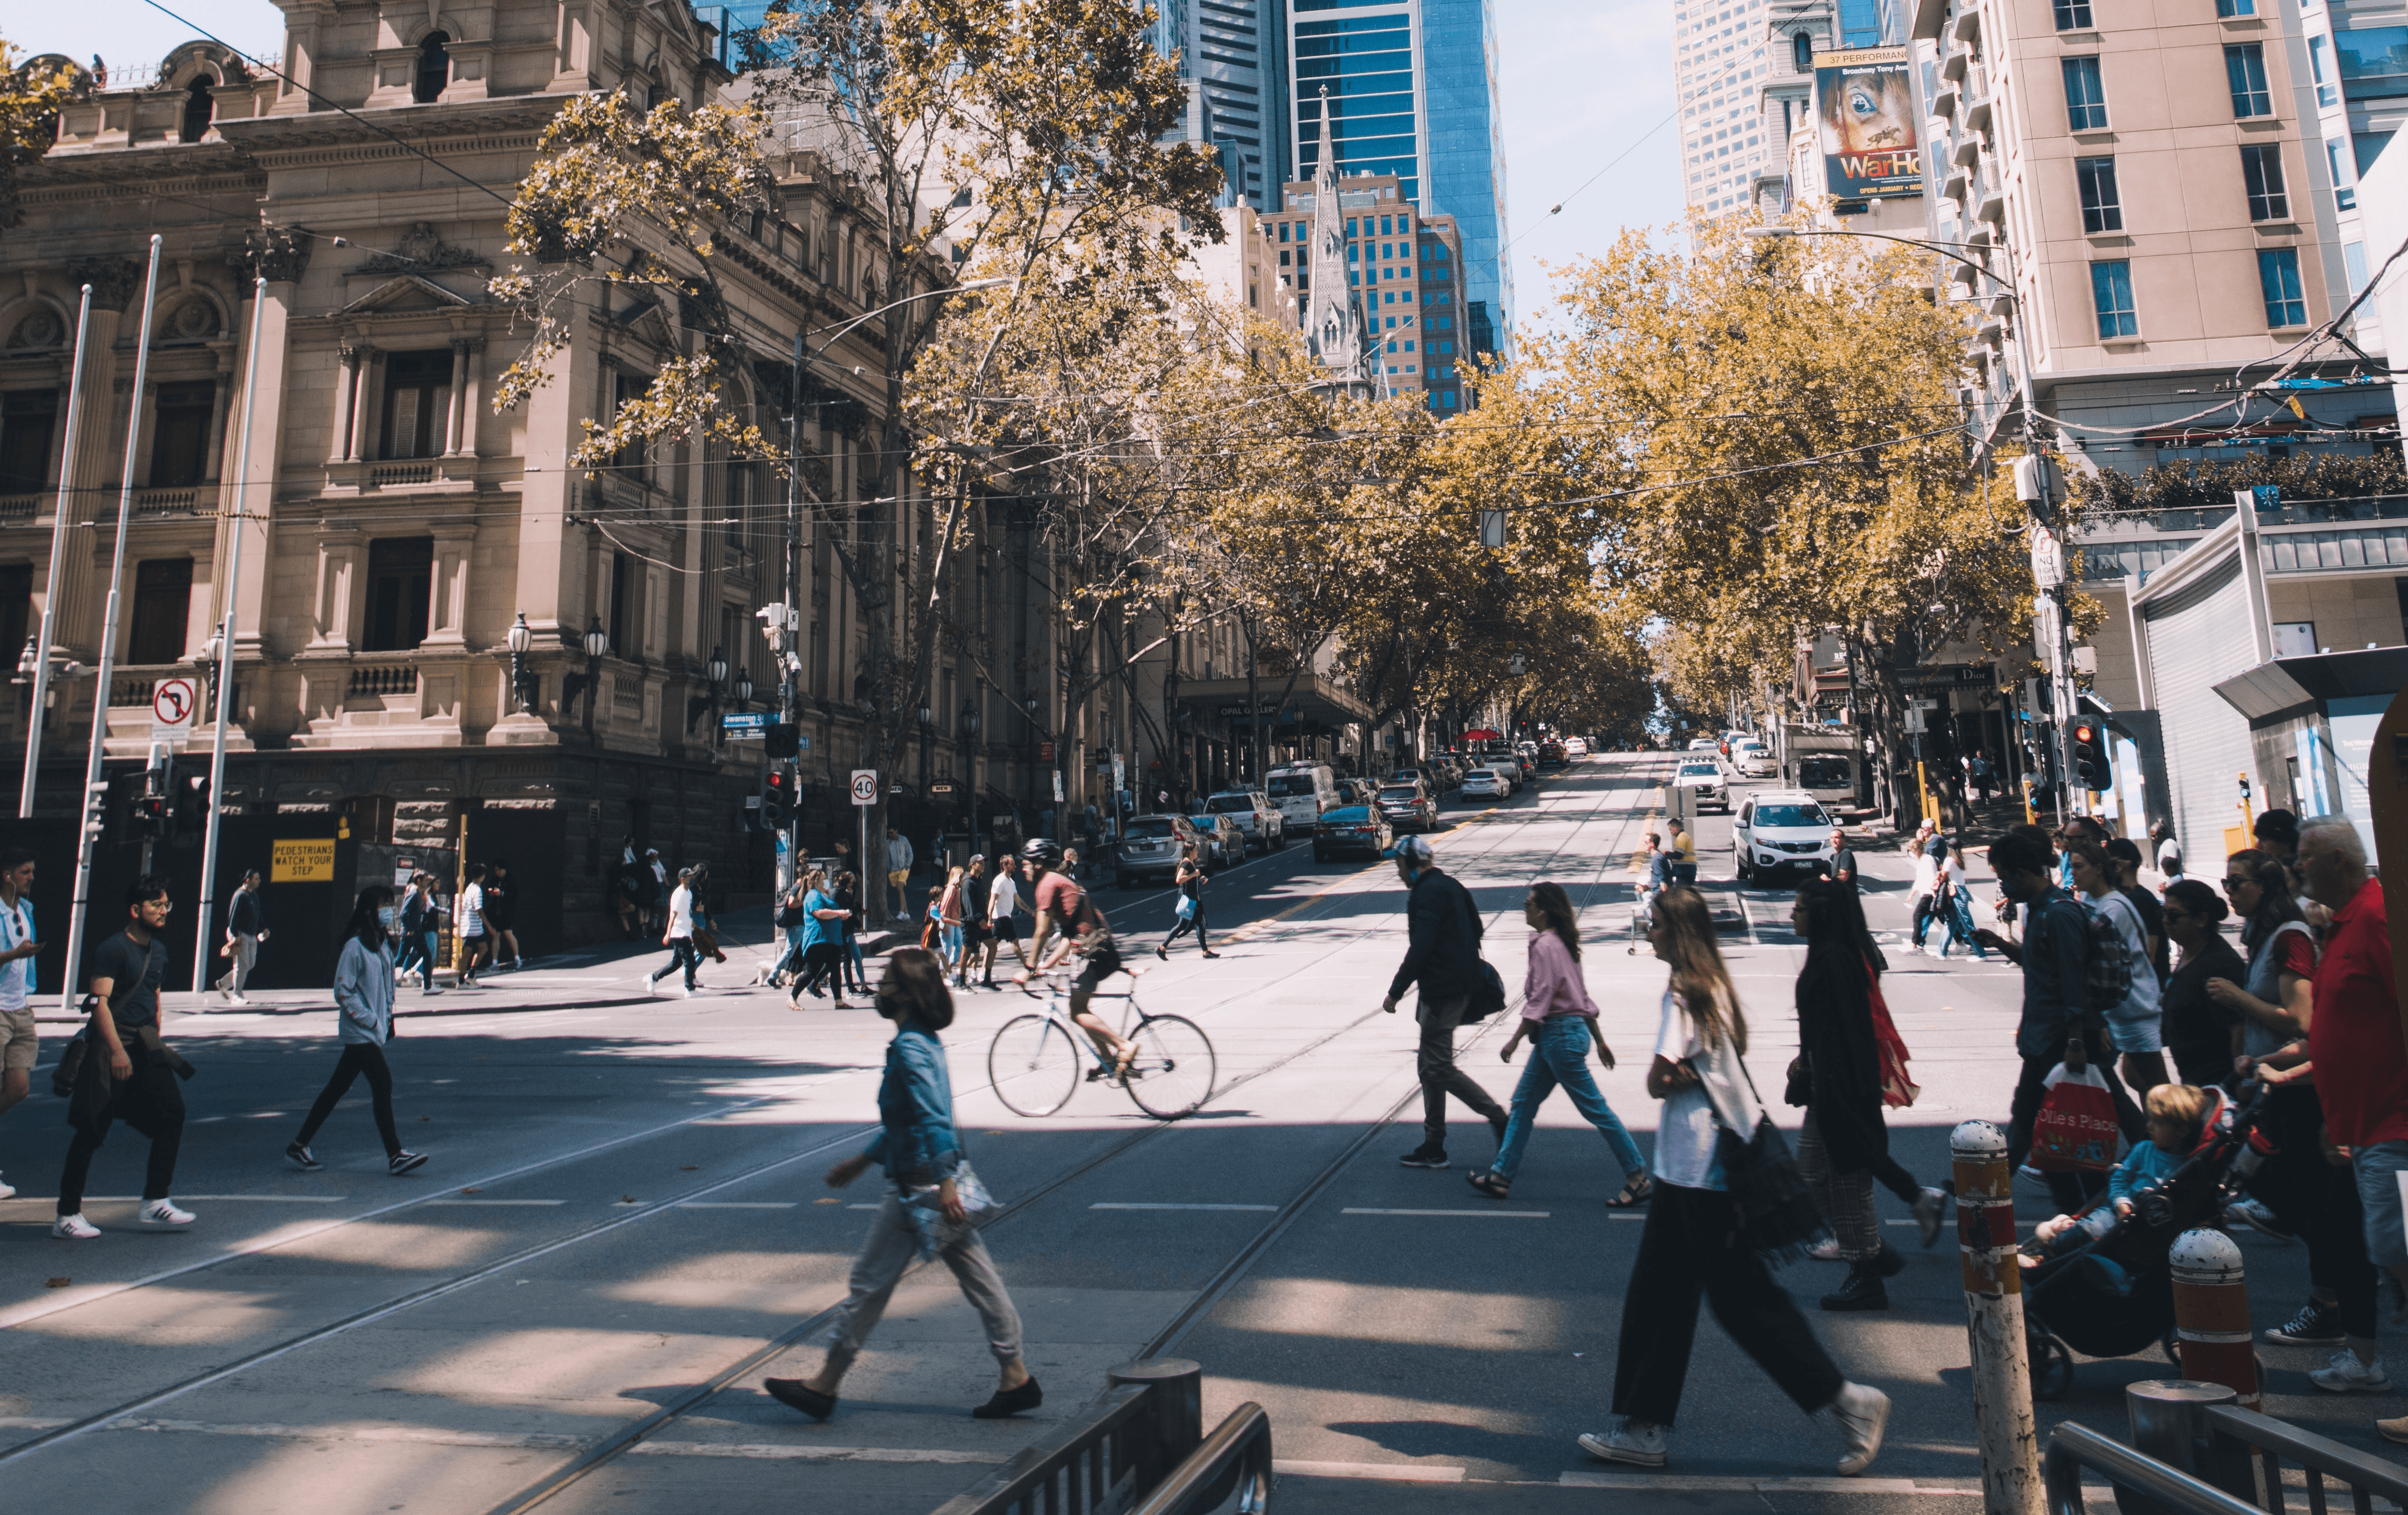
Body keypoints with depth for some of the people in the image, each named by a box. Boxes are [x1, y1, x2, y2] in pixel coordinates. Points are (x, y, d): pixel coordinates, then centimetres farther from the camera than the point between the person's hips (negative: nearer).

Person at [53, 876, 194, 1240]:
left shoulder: (159, 950, 13)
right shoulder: (113, 949, -11)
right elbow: (100, 1002, -18)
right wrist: (117, 1051, -25)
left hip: (145, 1045, 7)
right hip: (111, 1045, -7)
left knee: (171, 1112, -3)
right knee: (93, 1129, -2)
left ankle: (154, 1203, 2)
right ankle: (67, 1215, 11)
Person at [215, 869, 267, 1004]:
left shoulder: (254, 894, 13)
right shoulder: (240, 895, -14)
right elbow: (233, 917, -17)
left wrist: (263, 928, 17)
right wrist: (235, 936, -20)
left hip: (252, 936, 9)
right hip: (240, 935, -9)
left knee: (251, 964, 11)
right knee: (242, 965, -8)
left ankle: (223, 984, 26)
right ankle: (237, 996, -1)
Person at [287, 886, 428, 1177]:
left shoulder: (383, 946, 12)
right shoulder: (355, 946, -13)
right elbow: (342, 992, -14)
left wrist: (387, 1020, 12)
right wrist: (369, 1020, -14)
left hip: (375, 1031, 8)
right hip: (360, 1032, -8)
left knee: (337, 1088, 14)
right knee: (383, 1084, -10)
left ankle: (300, 1145, 25)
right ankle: (395, 1156, -7)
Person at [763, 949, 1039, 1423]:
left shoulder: (910, 1049, -18)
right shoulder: (924, 1040, 12)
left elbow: (935, 1120, -25)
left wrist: (944, 1184, -27)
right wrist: (863, 1160, 26)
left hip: (921, 1188, -9)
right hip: (942, 1182, 10)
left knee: (870, 1281, 4)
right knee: (979, 1280, 11)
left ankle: (823, 1387, 18)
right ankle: (1016, 1378, 16)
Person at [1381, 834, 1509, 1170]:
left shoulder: (1427, 892, -15)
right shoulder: (1450, 887, 16)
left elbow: (1420, 948, -22)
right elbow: (1475, 930, 22)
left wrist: (1396, 991, -18)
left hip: (1441, 991, -10)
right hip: (1460, 987, 10)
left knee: (1439, 1067, -4)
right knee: (1430, 1065, 13)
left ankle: (1498, 1119, -1)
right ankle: (1433, 1148, 17)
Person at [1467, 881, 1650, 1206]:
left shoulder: (1545, 946, -16)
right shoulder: (1560, 942, 12)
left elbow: (1539, 1001, -19)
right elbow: (1583, 996, 16)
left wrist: (1515, 1040, -13)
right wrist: (1599, 1040, 20)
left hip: (1561, 1035, -10)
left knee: (1594, 1108, -2)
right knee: (1522, 1104, 12)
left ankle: (1639, 1179, 7)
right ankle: (1501, 1176, 17)